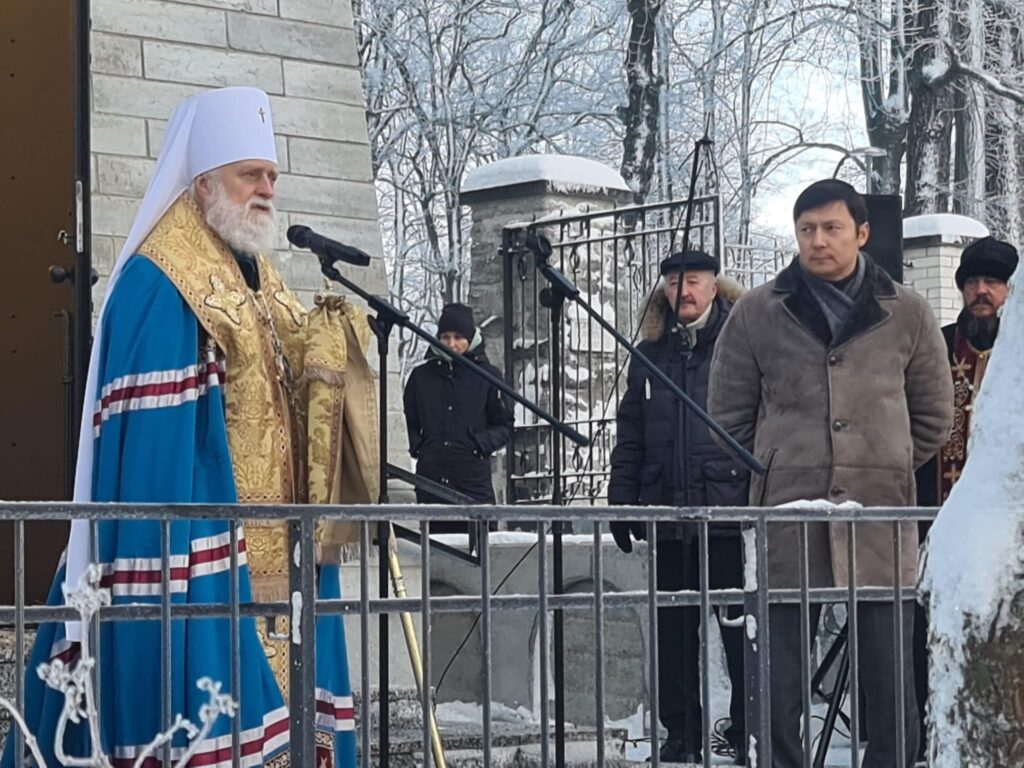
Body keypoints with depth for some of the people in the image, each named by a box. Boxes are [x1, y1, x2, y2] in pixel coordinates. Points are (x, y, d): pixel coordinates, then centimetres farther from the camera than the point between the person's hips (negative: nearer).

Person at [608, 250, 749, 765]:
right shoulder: (650, 356, 15)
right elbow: (629, 438, 17)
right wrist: (621, 501, 11)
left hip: (729, 512, -5)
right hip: (667, 513, 5)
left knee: (740, 626, 0)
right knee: (673, 630, 9)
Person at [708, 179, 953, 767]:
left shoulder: (906, 313, 7)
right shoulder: (758, 313, 5)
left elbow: (934, 415, 16)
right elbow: (729, 414, 12)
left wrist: (887, 471, 11)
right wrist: (777, 473, 10)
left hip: (881, 516, 0)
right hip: (788, 517, 0)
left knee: (889, 672, 3)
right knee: (782, 676, 2)